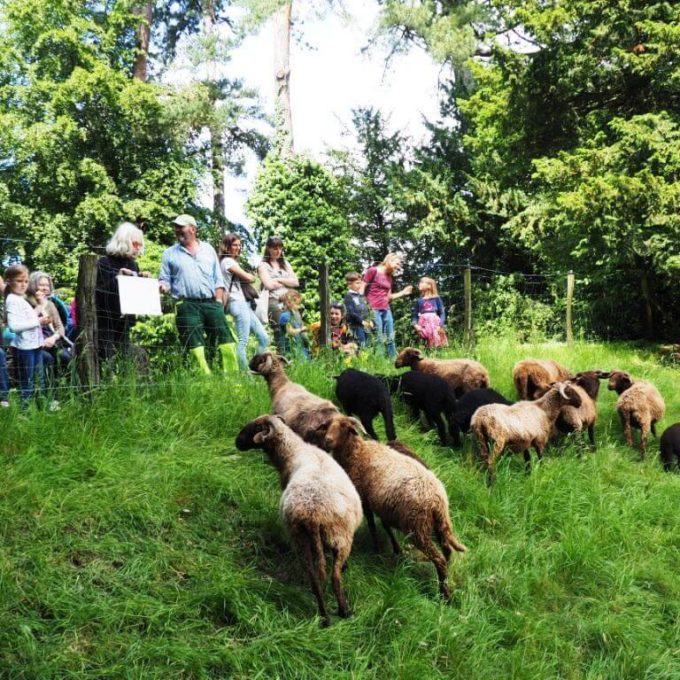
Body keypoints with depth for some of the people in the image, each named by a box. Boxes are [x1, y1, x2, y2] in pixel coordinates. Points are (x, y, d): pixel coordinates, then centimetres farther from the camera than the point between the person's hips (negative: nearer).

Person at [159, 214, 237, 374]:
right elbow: (165, 280, 11)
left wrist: (219, 301, 4)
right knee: (195, 345, -8)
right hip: (187, 305, -1)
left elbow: (218, 279, 15)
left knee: (226, 340, -5)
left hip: (211, 303, 2)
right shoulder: (170, 254, 13)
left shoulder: (208, 250, 16)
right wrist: (163, 286, -12)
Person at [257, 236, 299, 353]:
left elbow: (296, 282, 12)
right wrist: (287, 282, 5)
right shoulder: (263, 265, 7)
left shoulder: (285, 264, 22)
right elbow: (269, 284, -7)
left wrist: (279, 280, 0)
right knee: (280, 331, -17)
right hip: (273, 301, -5)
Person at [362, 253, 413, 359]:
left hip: (386, 310, 7)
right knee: (379, 339, -8)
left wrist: (403, 292, 15)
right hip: (373, 310, -7)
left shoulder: (389, 278, 19)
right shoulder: (373, 271, -3)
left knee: (390, 338, 6)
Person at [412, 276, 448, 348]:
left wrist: (440, 325, -10)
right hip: (424, 325, 1)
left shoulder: (436, 299, 6)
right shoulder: (419, 301, 12)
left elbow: (442, 313, 5)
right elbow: (414, 315, 12)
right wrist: (415, 325, -7)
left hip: (435, 323, -1)